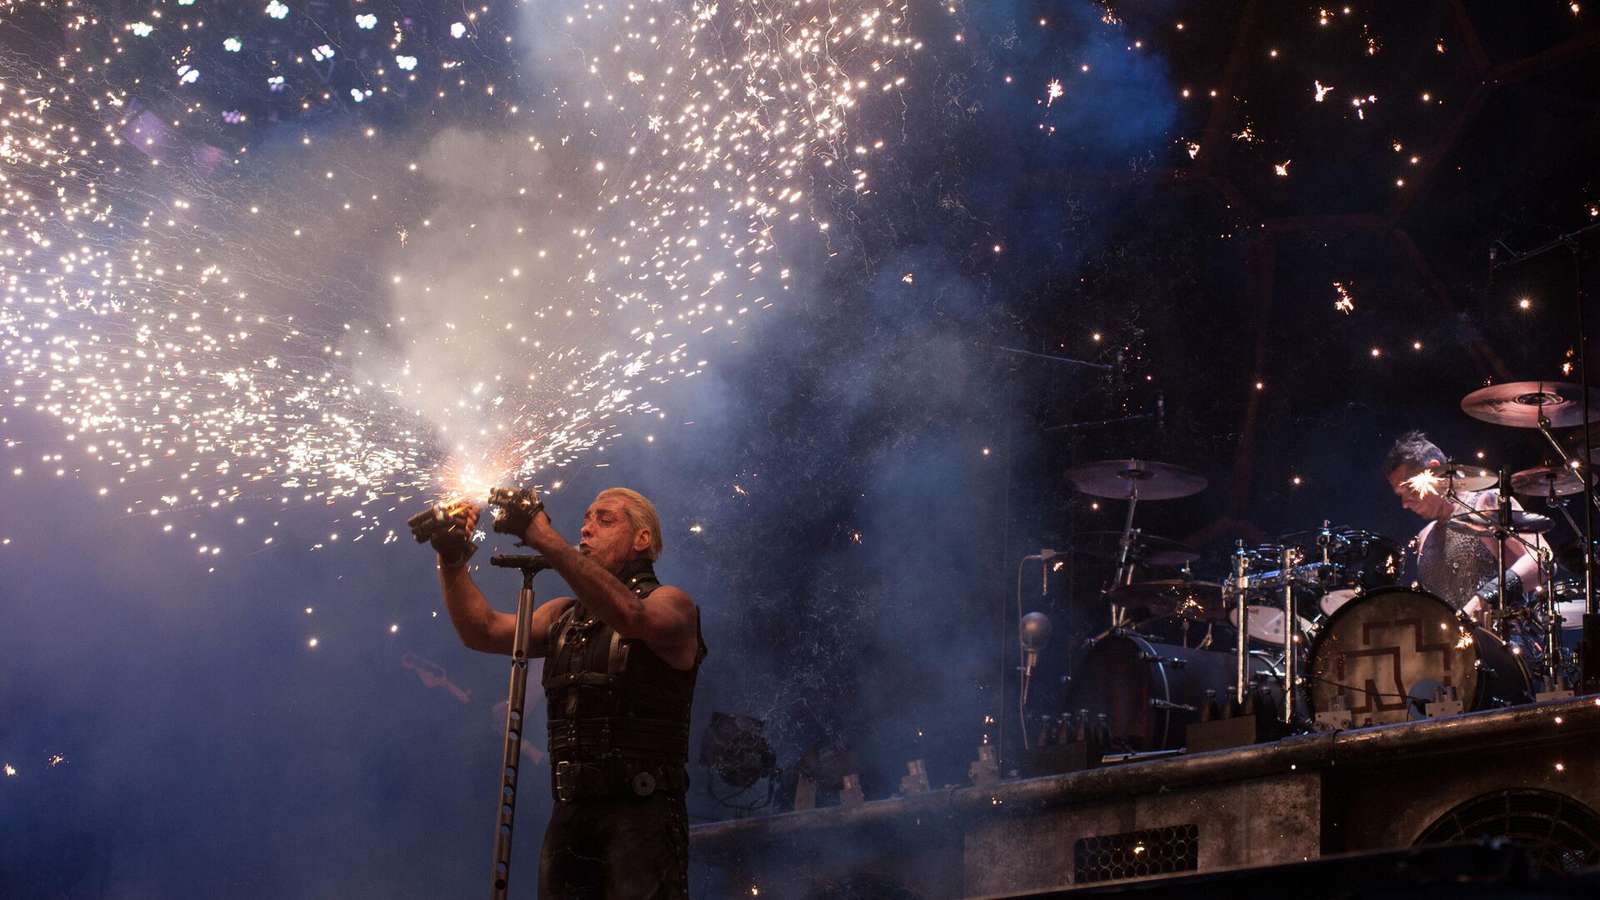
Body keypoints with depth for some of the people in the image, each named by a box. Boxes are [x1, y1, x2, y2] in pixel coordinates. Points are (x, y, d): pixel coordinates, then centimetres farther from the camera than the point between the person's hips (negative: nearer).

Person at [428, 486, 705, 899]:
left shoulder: (669, 602, 0)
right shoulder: (566, 615, 20)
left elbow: (630, 615, -23)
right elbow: (484, 632, 9)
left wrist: (546, 539, -28)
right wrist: (452, 562, -6)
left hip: (641, 814, -6)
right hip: (570, 814, 6)